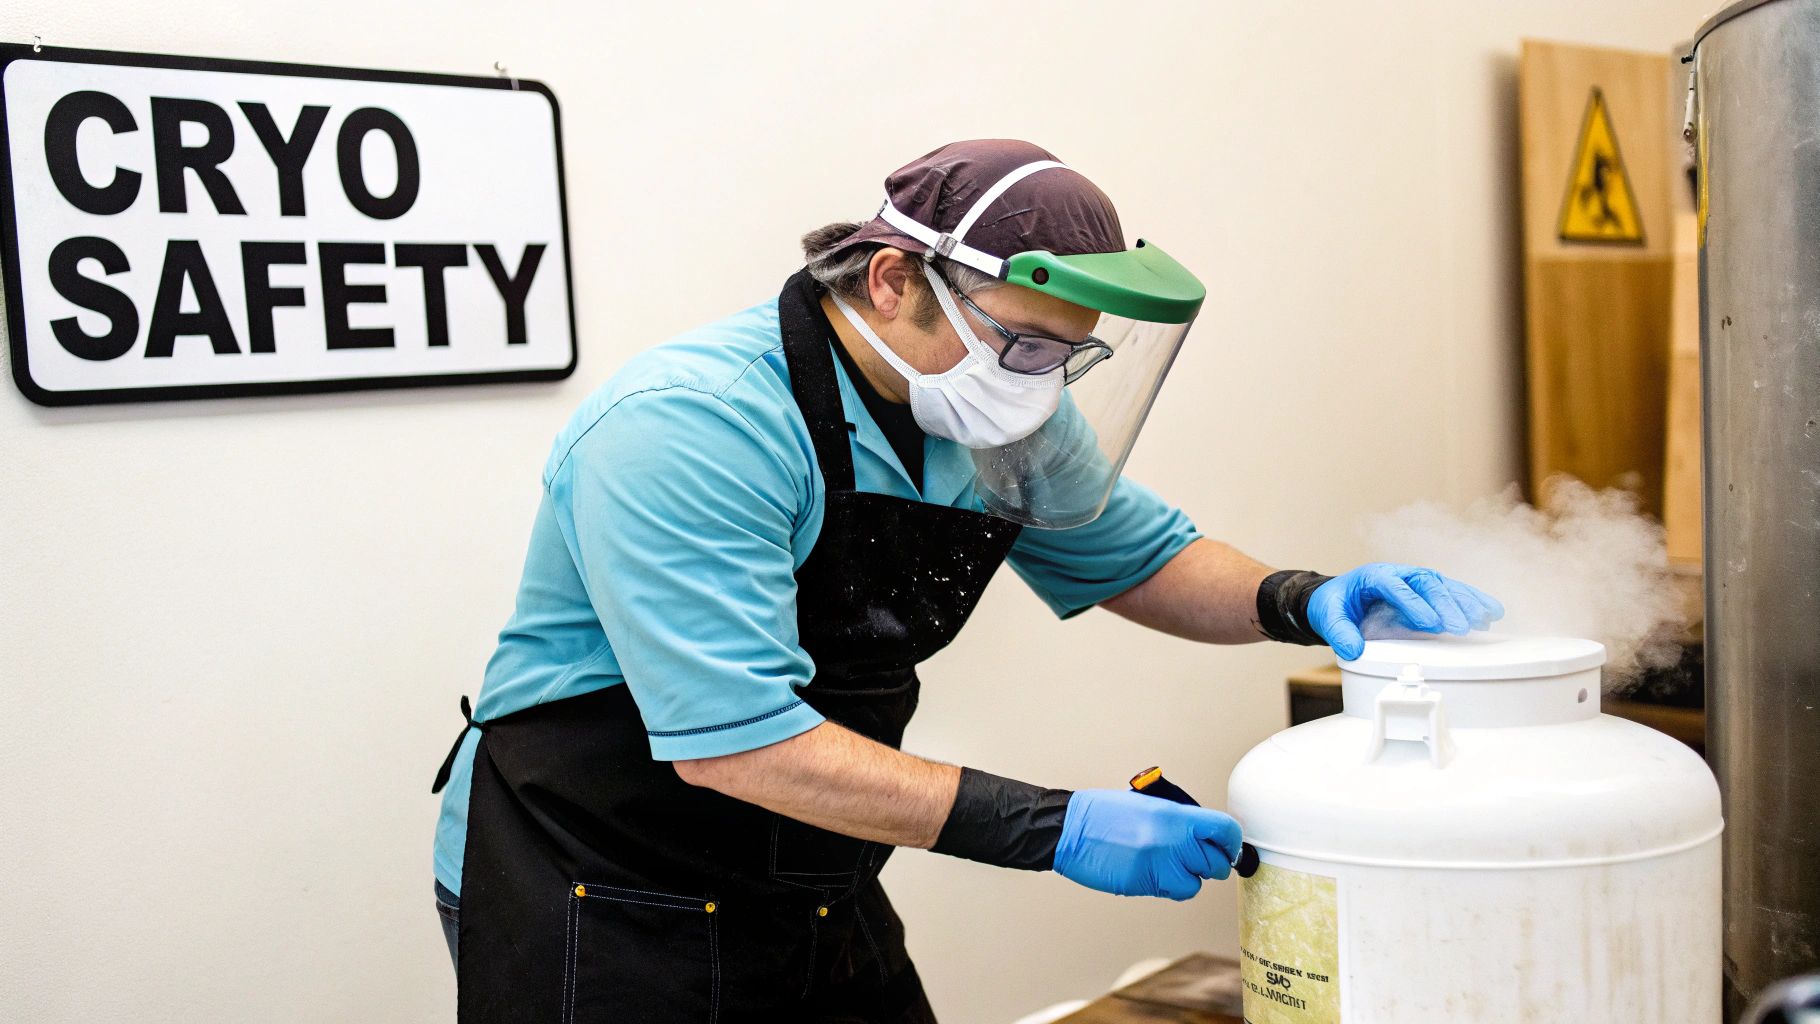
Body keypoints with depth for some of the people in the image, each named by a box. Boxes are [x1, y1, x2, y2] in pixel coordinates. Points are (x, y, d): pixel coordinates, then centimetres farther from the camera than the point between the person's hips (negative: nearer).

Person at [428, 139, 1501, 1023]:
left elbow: (1139, 554, 13)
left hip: (818, 900, 7)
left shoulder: (1006, 419, -3)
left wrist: (1296, 600, -9)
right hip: (600, 908, -6)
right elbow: (735, 741, -32)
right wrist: (1050, 827, -32)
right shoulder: (690, 427, -26)